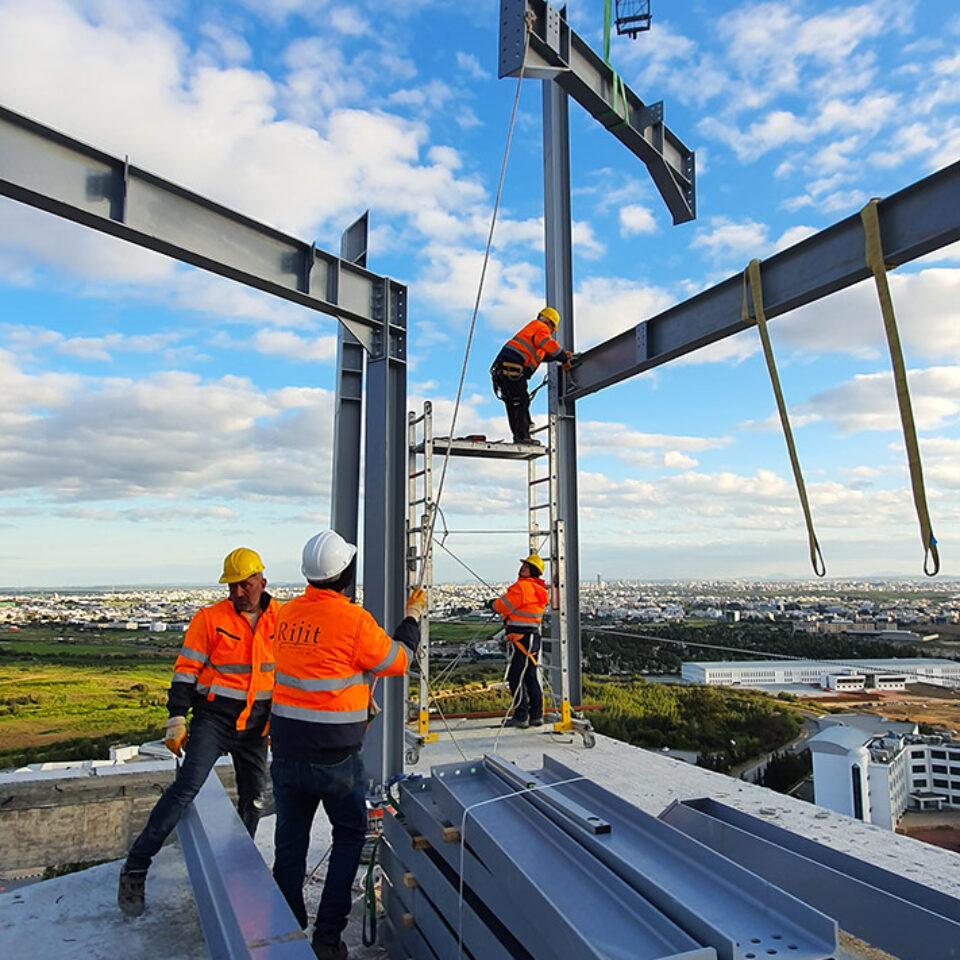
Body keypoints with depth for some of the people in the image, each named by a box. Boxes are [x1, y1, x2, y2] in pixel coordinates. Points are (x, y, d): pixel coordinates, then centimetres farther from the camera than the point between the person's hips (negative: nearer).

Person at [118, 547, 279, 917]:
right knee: (187, 786, -16)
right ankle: (135, 868, -1)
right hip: (213, 717, -3)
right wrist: (176, 722, -11)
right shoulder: (210, 618, -10)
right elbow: (186, 671, -7)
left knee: (253, 798, 10)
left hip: (256, 724, 4)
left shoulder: (280, 618, -2)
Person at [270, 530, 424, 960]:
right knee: (350, 836, 16)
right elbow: (397, 662, -4)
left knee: (290, 843, 16)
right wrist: (412, 618, 11)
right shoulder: (353, 619, -18)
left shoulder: (287, 614, -1)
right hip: (334, 757, -5)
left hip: (287, 750, 5)